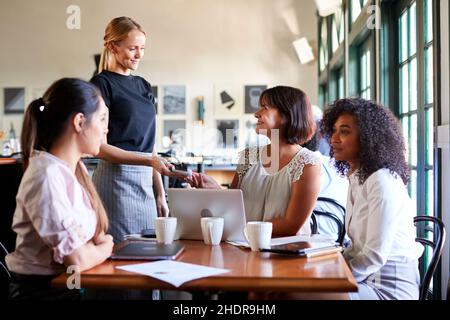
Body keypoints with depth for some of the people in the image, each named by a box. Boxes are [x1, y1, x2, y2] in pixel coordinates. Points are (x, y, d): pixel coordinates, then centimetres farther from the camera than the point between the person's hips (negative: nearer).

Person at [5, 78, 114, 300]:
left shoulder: (76, 168, 7)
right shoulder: (47, 175, -20)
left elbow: (89, 237, 8)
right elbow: (77, 260, -22)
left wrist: (98, 247, -12)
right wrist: (105, 248, -4)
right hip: (42, 290, -7)